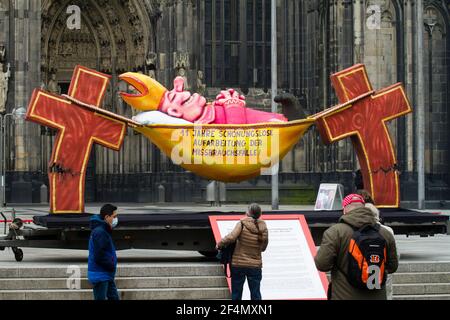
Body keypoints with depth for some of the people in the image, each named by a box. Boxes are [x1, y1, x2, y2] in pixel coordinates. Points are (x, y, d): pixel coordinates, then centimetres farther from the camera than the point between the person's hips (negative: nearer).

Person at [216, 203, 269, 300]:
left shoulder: (242, 224, -11)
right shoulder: (263, 228, 0)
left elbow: (231, 238, -21)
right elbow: (263, 247, 7)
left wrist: (219, 244, -6)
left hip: (238, 264, -2)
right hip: (255, 266, 2)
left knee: (236, 294, 8)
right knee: (256, 294, 10)